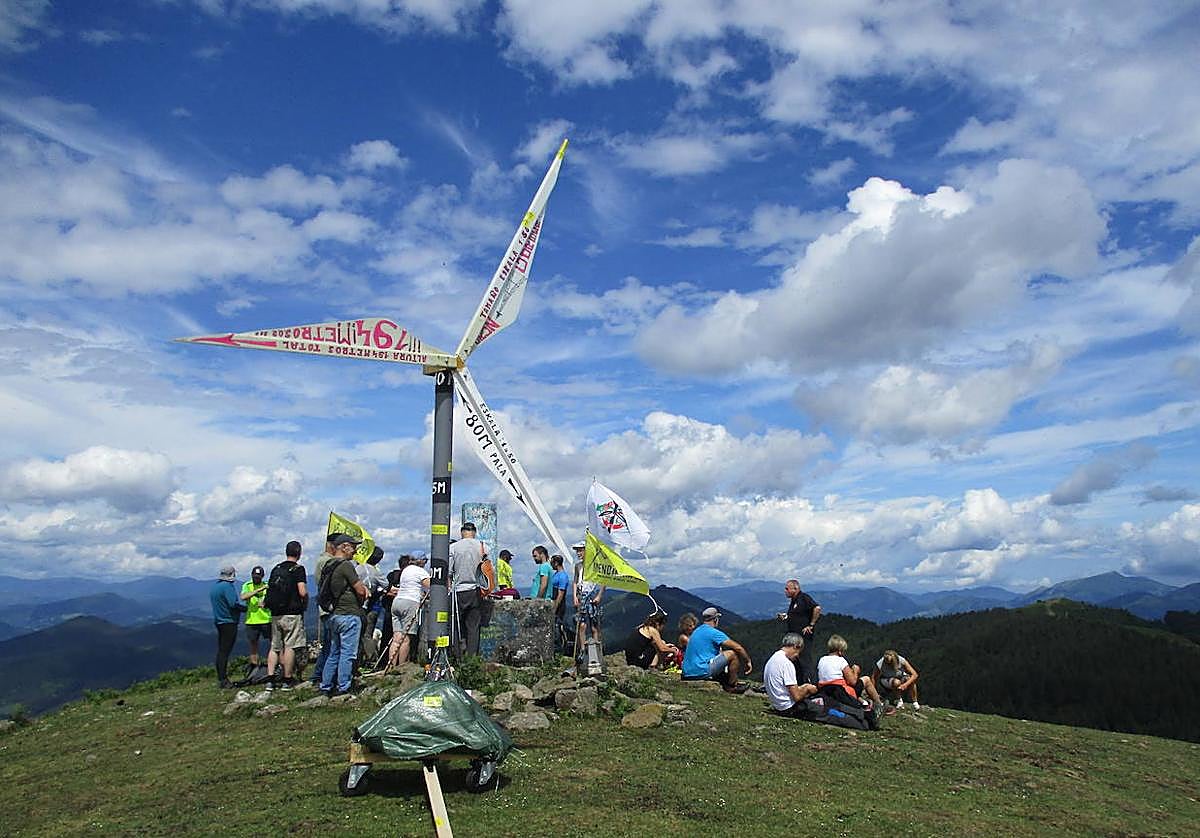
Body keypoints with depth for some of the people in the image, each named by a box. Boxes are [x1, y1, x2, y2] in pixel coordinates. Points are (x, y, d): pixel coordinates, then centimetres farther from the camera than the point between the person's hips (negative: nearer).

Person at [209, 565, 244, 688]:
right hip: (229, 622, -9)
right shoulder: (227, 586, -17)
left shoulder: (214, 586, 12)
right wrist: (246, 608, -11)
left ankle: (220, 677, 20)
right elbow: (234, 604, -24)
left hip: (218, 621, 9)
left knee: (220, 650, 14)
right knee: (225, 651, -7)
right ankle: (223, 680, -6)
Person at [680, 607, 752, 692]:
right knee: (733, 654, -4)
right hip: (702, 672, -9)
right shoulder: (713, 632, -7)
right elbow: (738, 647, -8)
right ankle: (732, 686, 8)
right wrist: (748, 661, 6)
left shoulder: (696, 631, 18)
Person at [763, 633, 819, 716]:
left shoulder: (772, 659, 7)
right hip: (787, 709, -9)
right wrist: (807, 689, -2)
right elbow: (797, 696, -20)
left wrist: (800, 688, 13)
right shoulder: (787, 663, -21)